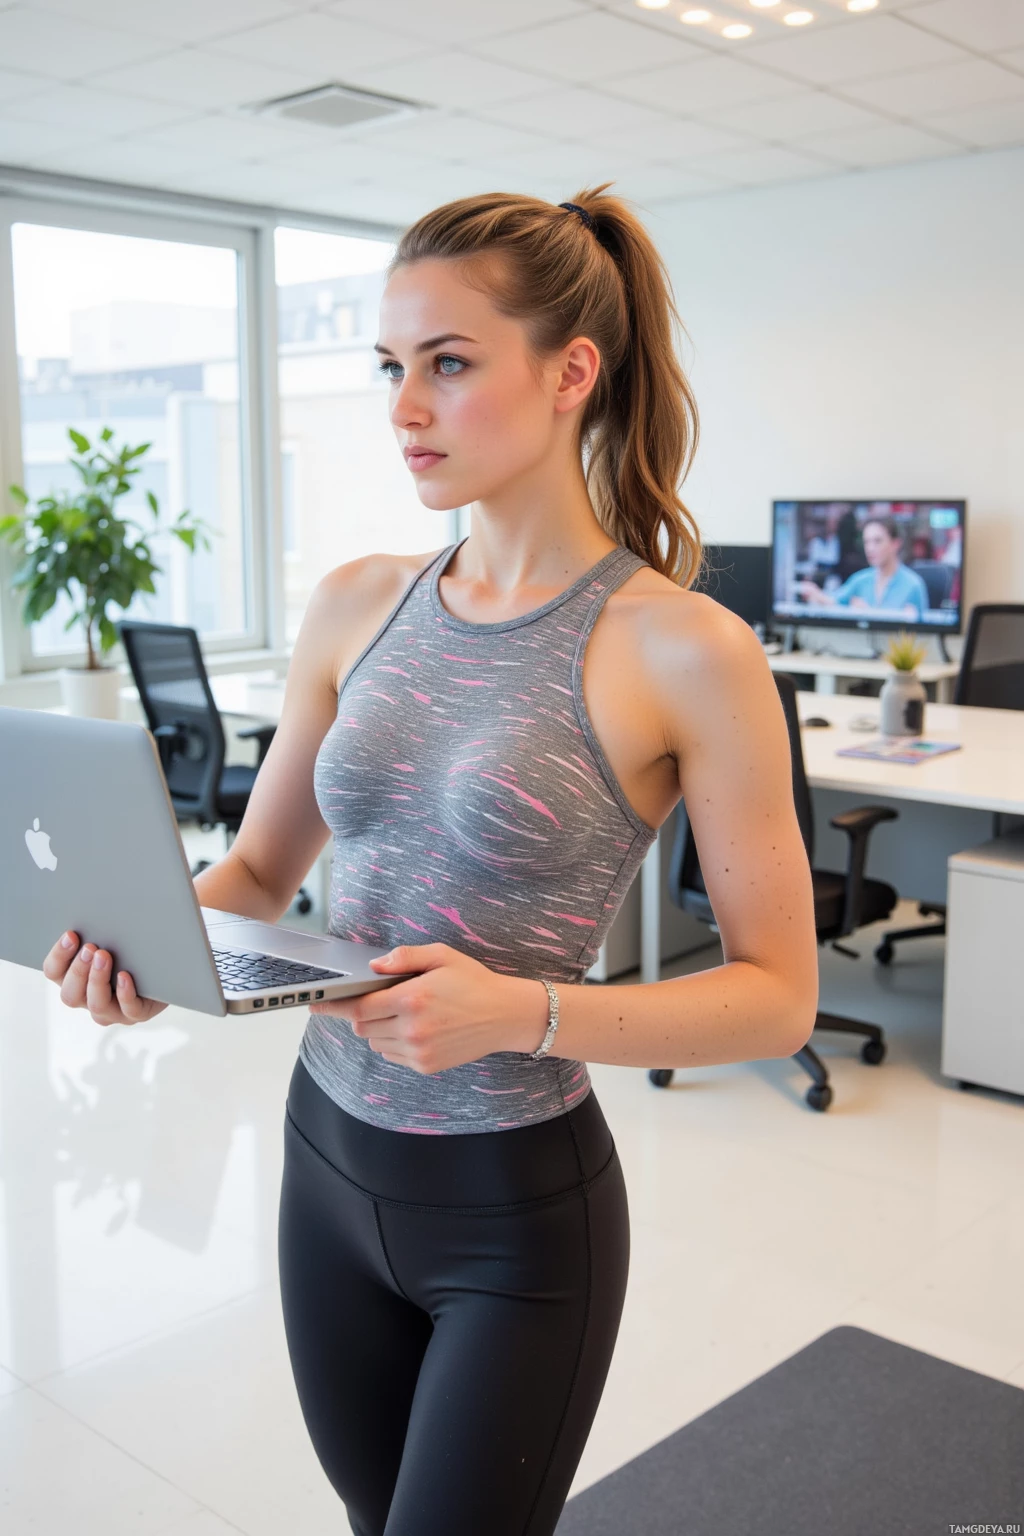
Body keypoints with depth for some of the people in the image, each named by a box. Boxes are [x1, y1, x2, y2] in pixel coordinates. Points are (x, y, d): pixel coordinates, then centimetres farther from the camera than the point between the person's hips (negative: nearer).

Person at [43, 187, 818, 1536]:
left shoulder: (687, 653, -16)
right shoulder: (356, 606, -1)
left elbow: (778, 994, -13)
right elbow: (259, 869, 8)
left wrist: (519, 1011, -27)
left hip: (521, 1212, -5)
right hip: (330, 1161, 5)